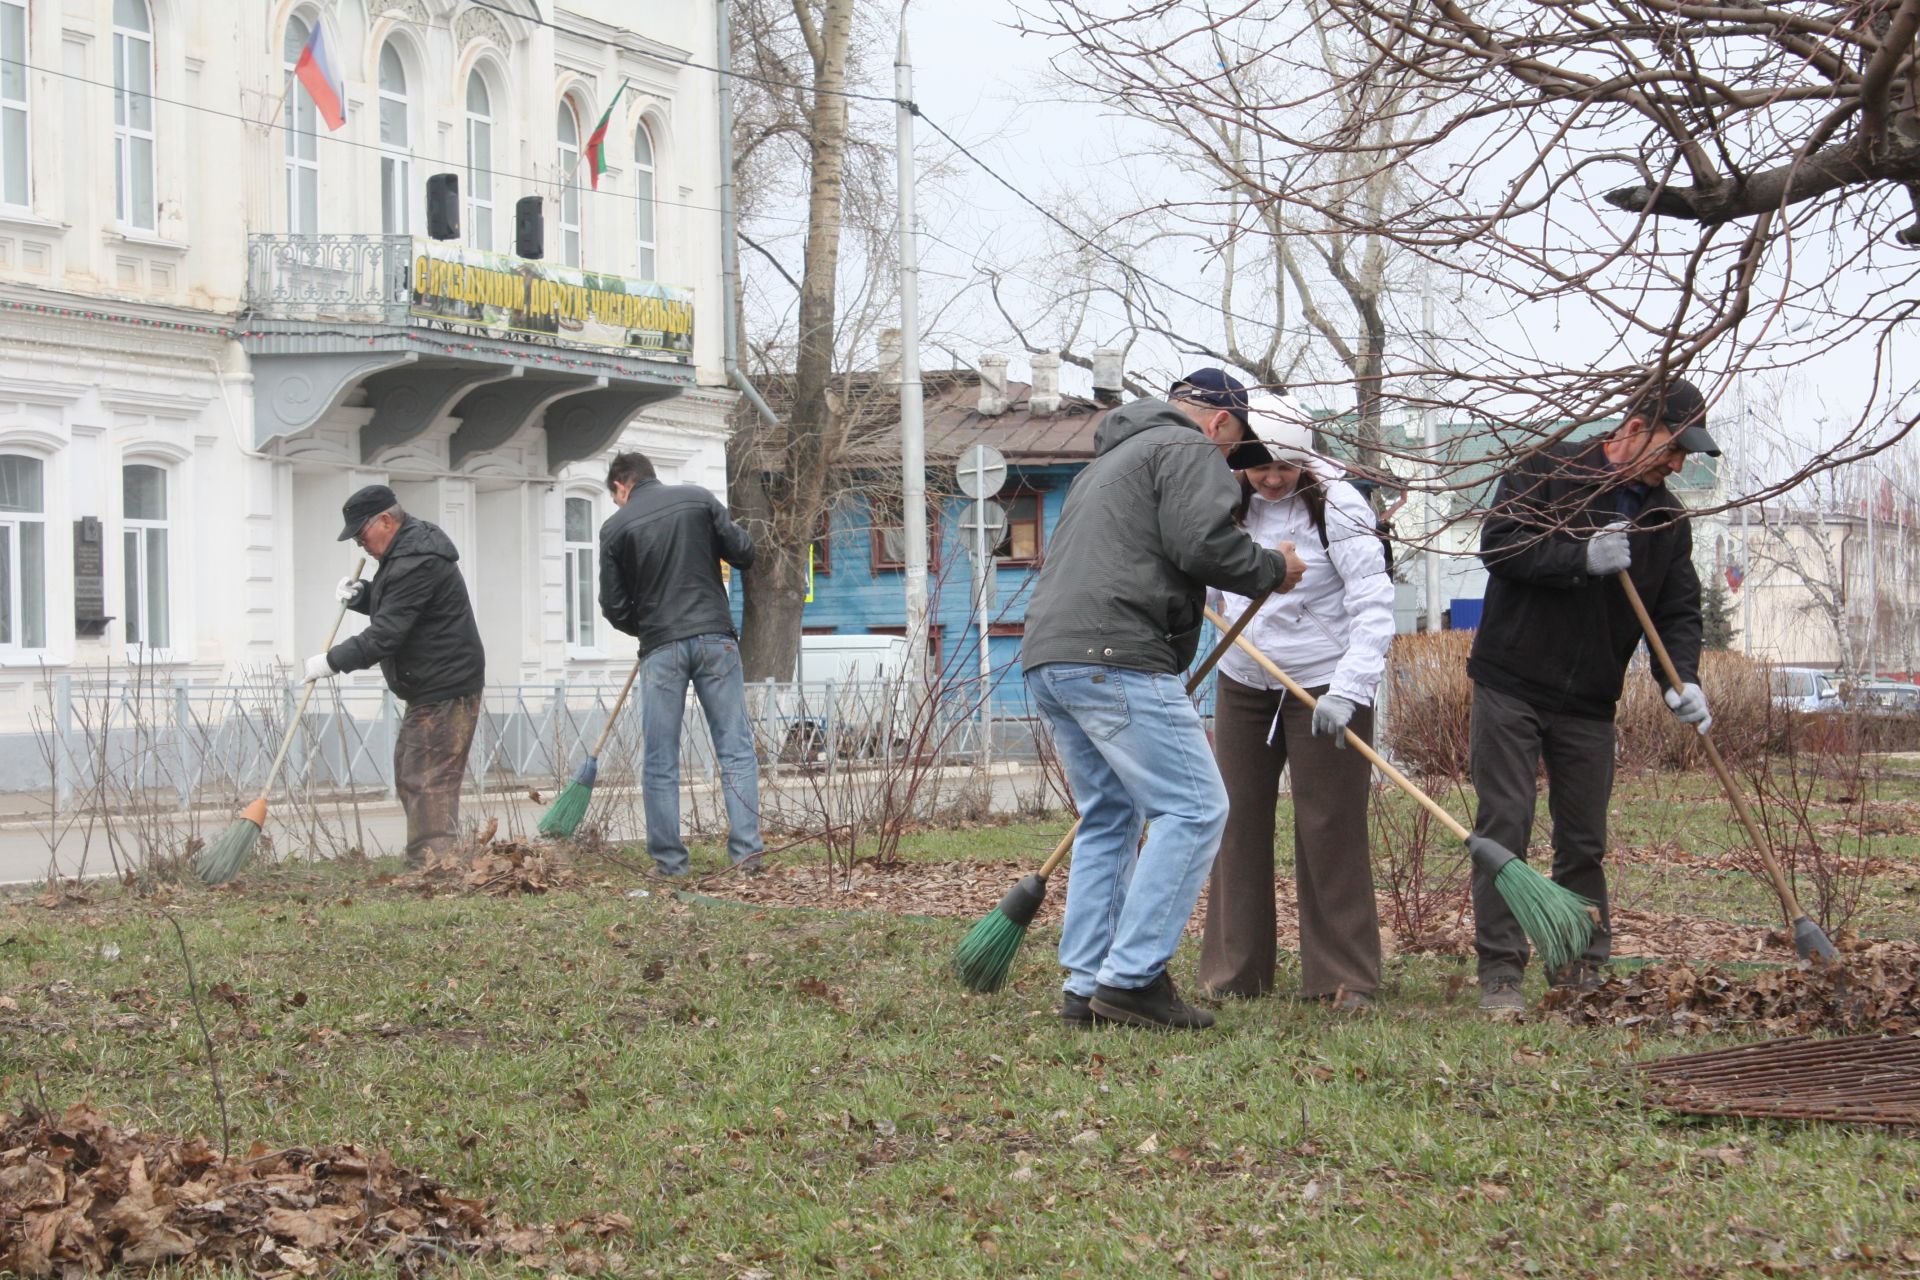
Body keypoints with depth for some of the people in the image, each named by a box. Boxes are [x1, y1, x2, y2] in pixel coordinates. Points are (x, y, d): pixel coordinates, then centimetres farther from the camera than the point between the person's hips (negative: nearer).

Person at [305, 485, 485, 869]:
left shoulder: (417, 563, -21)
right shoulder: (405, 550, 13)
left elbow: (385, 635, -24)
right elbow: (390, 606, 28)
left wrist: (332, 661, -16)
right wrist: (360, 595, 7)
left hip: (444, 691, -11)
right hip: (430, 688, 11)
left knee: (429, 780, -13)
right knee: (409, 774, 15)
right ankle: (422, 863, 20)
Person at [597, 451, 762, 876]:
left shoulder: (616, 527, 2)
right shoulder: (698, 499, 6)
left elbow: (614, 607, 2)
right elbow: (742, 552, 5)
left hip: (661, 649, -1)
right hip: (715, 639, 1)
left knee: (660, 762, 6)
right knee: (736, 749, 4)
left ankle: (670, 861, 5)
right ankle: (747, 850, -3)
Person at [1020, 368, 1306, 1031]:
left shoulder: (1108, 460, 33)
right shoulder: (1191, 451, 2)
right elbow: (1203, 542, -14)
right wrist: (1273, 570, 3)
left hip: (1047, 656, 10)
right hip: (1113, 659, -10)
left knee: (1109, 819, 16)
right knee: (1193, 809, -8)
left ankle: (1086, 987, 11)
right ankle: (1132, 977, -13)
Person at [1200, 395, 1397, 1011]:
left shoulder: (1335, 504, -15)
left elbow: (1373, 605, -20)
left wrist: (1348, 691, -28)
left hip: (1323, 686, -5)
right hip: (1242, 684, 5)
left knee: (1330, 827, -4)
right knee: (1237, 822, 5)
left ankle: (1345, 977, 3)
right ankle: (1234, 973, 13)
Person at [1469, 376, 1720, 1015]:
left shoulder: (1667, 518, 8)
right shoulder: (1546, 470, -5)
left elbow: (1679, 610, 6)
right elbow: (1498, 543, -14)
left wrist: (1682, 679, -12)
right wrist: (1581, 559, -24)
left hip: (1590, 704, 4)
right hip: (1511, 688, -4)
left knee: (1584, 842, 6)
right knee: (1503, 828, -7)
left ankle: (1581, 972, 15)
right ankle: (1500, 972, -4)